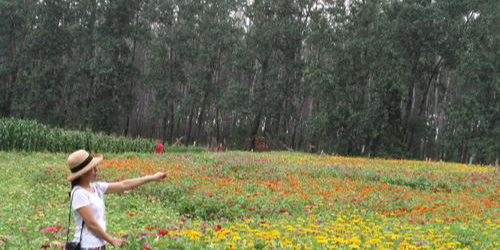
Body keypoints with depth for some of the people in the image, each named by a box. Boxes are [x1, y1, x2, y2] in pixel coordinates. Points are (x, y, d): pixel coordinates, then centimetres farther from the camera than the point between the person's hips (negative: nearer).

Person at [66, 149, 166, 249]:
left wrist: (152, 178, 14)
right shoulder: (79, 193, -16)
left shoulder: (96, 187, 7)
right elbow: (91, 223, -17)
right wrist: (112, 240, -9)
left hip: (99, 245, 9)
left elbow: (123, 185, 12)